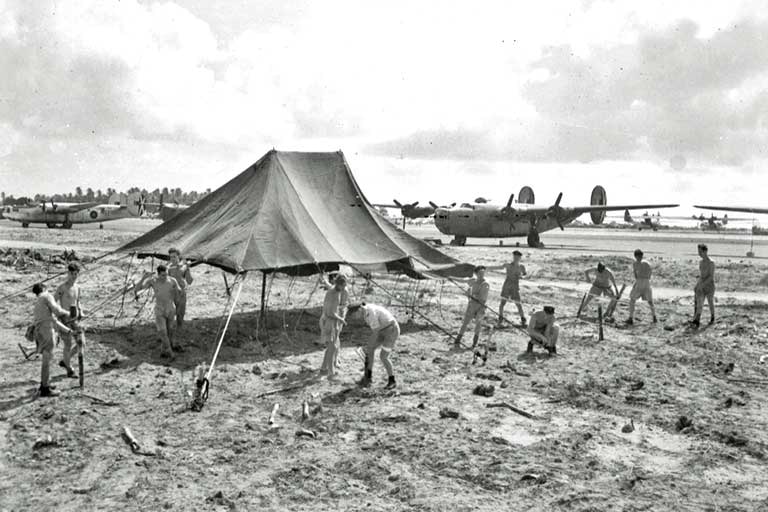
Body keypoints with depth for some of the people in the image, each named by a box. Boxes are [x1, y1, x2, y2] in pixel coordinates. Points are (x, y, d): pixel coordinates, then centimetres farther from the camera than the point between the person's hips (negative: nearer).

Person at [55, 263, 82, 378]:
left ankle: (64, 361, 25)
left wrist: (80, 312, 7)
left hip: (75, 319, 7)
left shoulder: (77, 287, 9)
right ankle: (69, 370, 12)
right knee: (68, 345, -3)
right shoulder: (62, 287, -12)